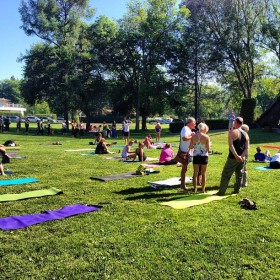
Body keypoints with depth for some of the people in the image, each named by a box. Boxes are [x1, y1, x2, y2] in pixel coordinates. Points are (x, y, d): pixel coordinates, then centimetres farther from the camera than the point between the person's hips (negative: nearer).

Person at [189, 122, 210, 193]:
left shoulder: (193, 136, -3)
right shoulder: (206, 137, -10)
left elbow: (190, 147, -2)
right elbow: (208, 148, -9)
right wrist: (209, 144, 11)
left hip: (195, 156, 2)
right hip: (204, 156, -2)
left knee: (195, 173, 11)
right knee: (203, 173, 9)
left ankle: (195, 189, 15)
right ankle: (203, 189, 13)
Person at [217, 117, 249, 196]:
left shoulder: (232, 132, -10)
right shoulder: (245, 134, 9)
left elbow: (231, 145, -22)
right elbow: (247, 148, 2)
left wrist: (236, 156, -22)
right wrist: (241, 156, -7)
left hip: (233, 158, -6)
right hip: (241, 159, 6)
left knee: (225, 175, 1)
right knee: (239, 175, 17)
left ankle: (221, 192, 3)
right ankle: (237, 190, 23)